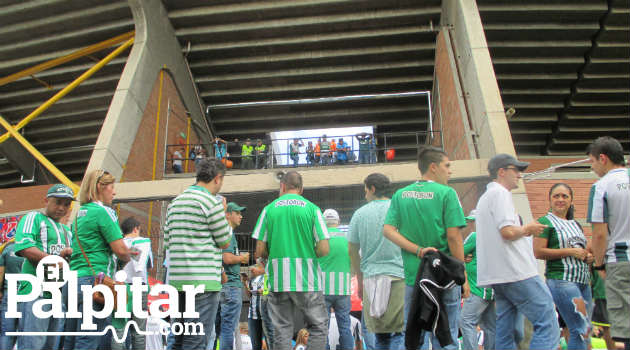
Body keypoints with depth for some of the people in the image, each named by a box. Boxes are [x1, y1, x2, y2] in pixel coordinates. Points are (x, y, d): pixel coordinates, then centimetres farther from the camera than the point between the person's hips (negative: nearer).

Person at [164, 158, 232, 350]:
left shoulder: (175, 202, 15)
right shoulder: (211, 201, -10)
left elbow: (167, 242, 16)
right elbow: (225, 242, -3)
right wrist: (223, 214, 9)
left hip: (176, 278, 8)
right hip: (203, 279, -8)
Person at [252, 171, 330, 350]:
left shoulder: (269, 209, 4)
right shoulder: (312, 208, 1)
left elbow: (260, 251, 1)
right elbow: (324, 249, -6)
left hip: (278, 280, 2)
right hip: (308, 280, -1)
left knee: (282, 332, 8)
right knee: (318, 327, 11)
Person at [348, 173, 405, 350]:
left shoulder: (360, 214, 6)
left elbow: (353, 251, 11)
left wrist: (360, 281, 20)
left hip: (371, 277, 2)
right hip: (399, 276, -2)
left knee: (381, 335, 10)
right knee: (399, 332, 0)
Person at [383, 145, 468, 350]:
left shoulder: (400, 195, 8)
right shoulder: (446, 193, -5)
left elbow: (388, 230, -2)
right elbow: (453, 236, -10)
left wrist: (418, 250, -6)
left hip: (413, 276, 4)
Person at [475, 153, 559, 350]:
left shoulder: (485, 197, 23)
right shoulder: (500, 193, -7)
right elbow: (508, 231, -19)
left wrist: (524, 231, 18)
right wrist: (528, 229, -1)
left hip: (498, 275, 10)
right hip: (516, 272, -10)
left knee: (505, 331, 8)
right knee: (547, 324, -7)